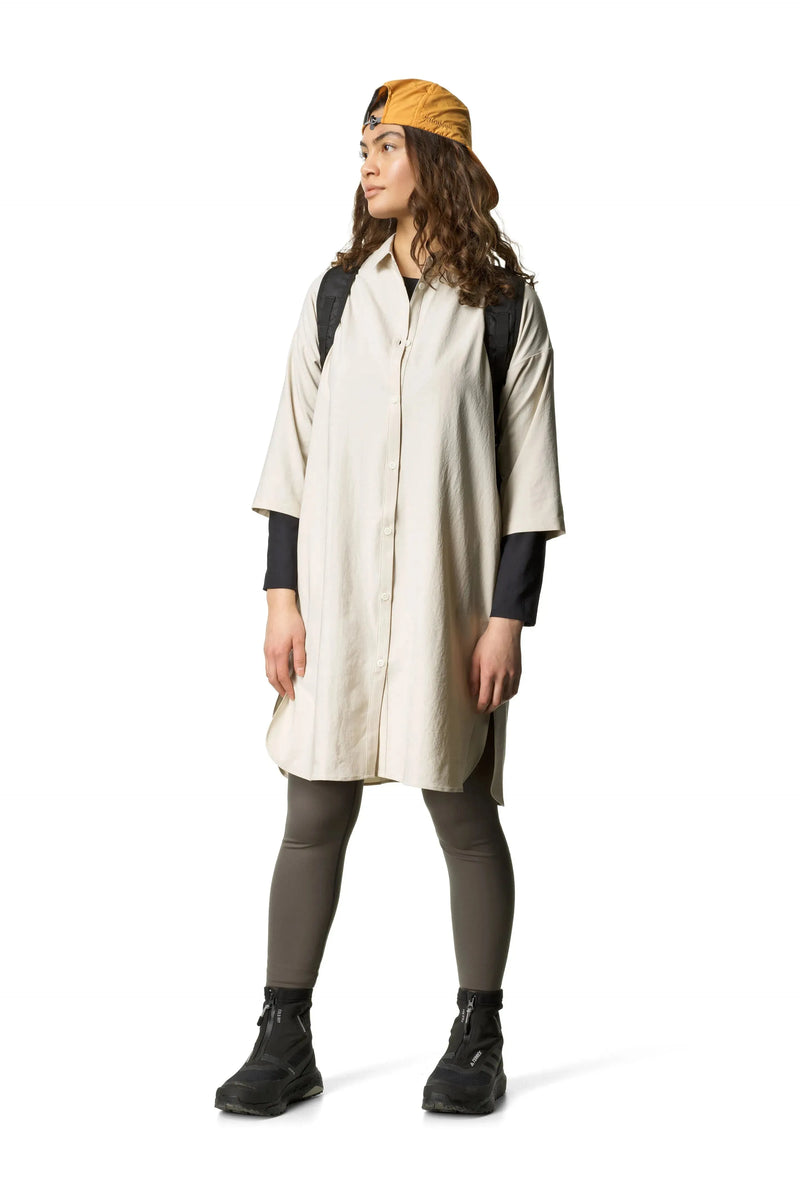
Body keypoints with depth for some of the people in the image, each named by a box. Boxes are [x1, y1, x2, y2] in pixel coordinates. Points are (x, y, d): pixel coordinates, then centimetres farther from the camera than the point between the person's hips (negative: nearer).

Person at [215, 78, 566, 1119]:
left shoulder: (503, 302, 1)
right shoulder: (336, 292, 9)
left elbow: (528, 473, -1)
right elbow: (295, 449, 8)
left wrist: (508, 616, -7)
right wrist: (281, 594, 1)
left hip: (448, 598, -2)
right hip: (335, 593, 3)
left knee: (465, 815, 4)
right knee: (315, 815, 3)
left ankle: (478, 1041, 18)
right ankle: (286, 1043, 12)